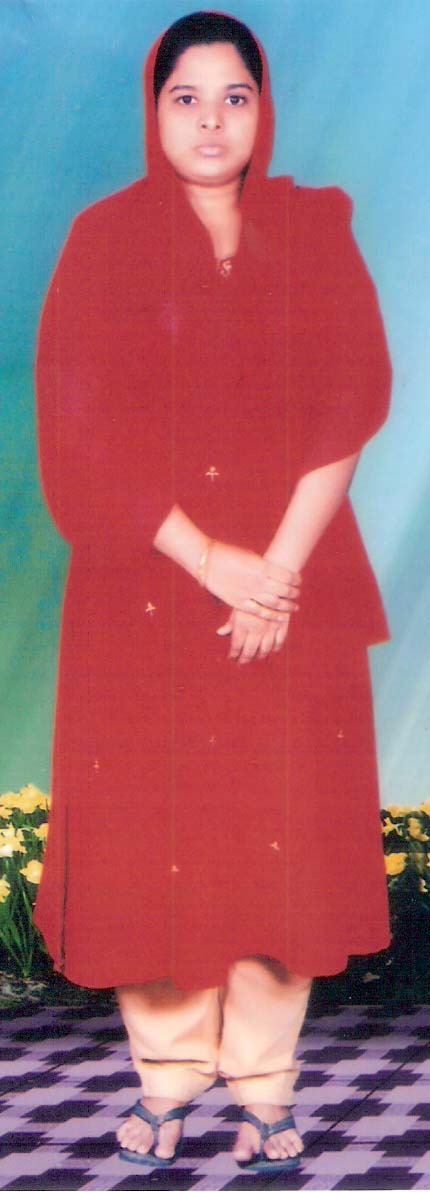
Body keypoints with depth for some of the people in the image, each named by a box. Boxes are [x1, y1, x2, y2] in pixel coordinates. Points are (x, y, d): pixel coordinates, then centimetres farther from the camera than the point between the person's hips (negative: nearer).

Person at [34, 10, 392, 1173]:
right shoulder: (106, 241, 2)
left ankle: (265, 1085, 14)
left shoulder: (314, 236, 6)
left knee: (282, 833, 2)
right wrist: (208, 561, -14)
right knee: (153, 834, 2)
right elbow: (78, 431, -6)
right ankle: (166, 1076, 16)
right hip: (146, 589, -1)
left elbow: (351, 404, -1)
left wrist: (280, 567, -13)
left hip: (294, 589, 1)